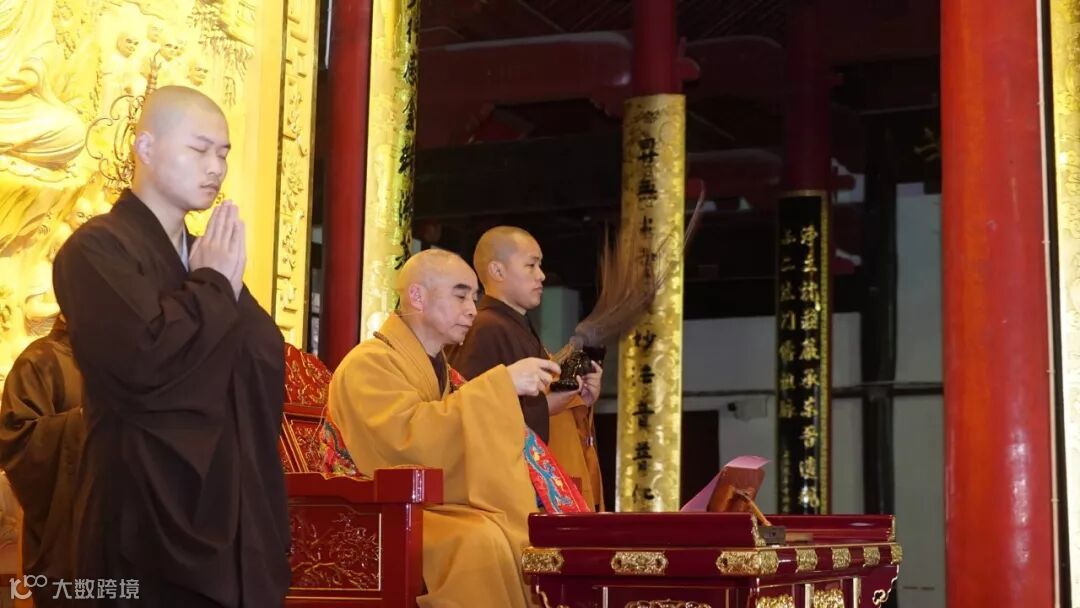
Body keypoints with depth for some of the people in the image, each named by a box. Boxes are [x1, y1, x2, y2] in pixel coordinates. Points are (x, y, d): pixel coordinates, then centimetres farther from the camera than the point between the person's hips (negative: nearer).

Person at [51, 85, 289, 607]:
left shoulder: (206, 257, 16)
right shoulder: (97, 248, -9)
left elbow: (272, 367, 6)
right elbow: (145, 359, -25)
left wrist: (227, 284, -8)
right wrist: (214, 285, -11)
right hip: (149, 524, -7)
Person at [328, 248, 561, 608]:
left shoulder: (436, 367, 19)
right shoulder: (369, 363, -7)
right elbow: (408, 440, -24)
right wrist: (501, 385, -20)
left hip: (444, 508, 8)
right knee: (483, 541, -34)